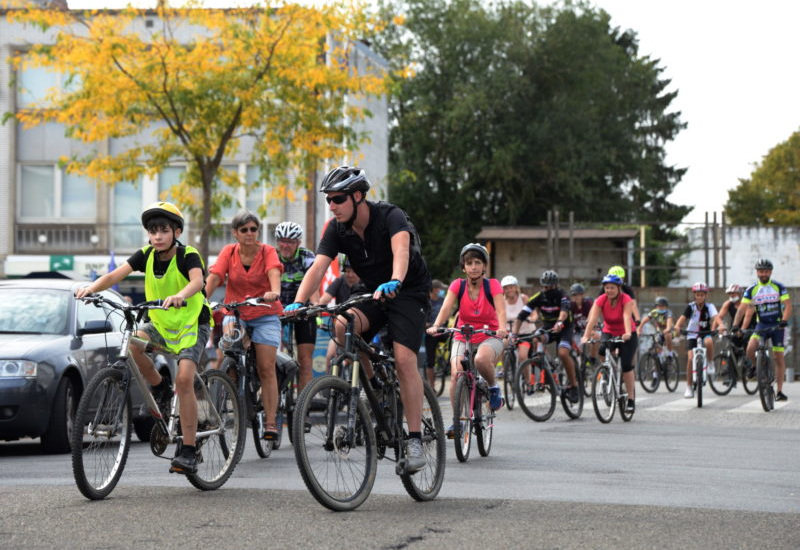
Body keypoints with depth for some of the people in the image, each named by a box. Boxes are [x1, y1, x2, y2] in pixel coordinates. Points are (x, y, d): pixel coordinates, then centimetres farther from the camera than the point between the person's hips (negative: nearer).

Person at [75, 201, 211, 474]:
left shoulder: (188, 256, -18)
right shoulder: (147, 255, -4)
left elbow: (197, 281, -39)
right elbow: (116, 275, -17)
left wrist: (179, 296, -61)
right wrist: (91, 288, -36)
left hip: (192, 322, -5)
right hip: (161, 321, 5)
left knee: (184, 379, -23)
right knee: (133, 343, -27)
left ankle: (188, 451, -18)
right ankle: (160, 388, 2)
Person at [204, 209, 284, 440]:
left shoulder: (267, 252, -7)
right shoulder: (228, 252, -2)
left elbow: (274, 273, -25)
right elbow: (214, 278, -13)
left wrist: (274, 293, -47)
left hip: (265, 314, -1)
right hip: (235, 312, 1)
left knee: (266, 367, -10)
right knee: (229, 332, -31)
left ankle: (270, 421, -6)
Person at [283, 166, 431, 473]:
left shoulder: (390, 216, -23)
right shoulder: (337, 229, -8)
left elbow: (401, 251, -43)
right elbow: (318, 267, -18)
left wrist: (394, 282, -63)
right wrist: (298, 302, -35)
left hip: (409, 293, -5)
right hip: (373, 295, 5)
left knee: (404, 359, -23)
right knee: (342, 327, -26)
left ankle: (415, 441, -18)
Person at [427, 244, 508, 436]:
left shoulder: (493, 285, -7)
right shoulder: (457, 285, -3)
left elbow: (500, 310, -20)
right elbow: (446, 307, -18)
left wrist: (502, 328, -42)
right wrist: (436, 326, -38)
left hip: (489, 337, -2)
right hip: (462, 337, 2)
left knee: (481, 359, -37)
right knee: (456, 373, -23)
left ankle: (493, 387, -6)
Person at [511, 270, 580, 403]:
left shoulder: (562, 295, -20)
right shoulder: (538, 297, -14)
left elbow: (565, 309, -42)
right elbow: (521, 316, -21)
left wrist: (559, 322, -63)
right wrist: (514, 334, -34)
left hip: (564, 328, -3)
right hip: (547, 327, 3)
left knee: (563, 353, -26)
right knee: (536, 340, -30)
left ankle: (573, 385, -9)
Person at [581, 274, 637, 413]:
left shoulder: (626, 300, -20)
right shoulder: (600, 300, -14)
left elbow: (627, 317, -36)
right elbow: (593, 318, -26)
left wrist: (628, 334, -53)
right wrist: (586, 336, -40)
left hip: (626, 336, -3)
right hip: (609, 333, 3)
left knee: (626, 365, -13)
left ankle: (631, 399, -2)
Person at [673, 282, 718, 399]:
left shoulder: (709, 306, -6)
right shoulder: (691, 307, -6)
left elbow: (715, 317, -23)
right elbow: (682, 318, -20)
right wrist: (677, 326, -41)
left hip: (705, 333, 0)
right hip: (692, 335, 0)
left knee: (709, 342, -37)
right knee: (690, 358, -17)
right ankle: (689, 387, -7)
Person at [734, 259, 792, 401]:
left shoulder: (779, 287, -5)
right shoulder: (751, 289, -1)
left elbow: (788, 306, -12)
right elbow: (743, 309, -4)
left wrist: (784, 321, -29)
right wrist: (735, 326, -17)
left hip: (777, 325, -1)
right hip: (761, 324, 1)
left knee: (779, 357, -1)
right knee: (750, 349, -25)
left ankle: (780, 391, 6)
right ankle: (756, 366, 9)